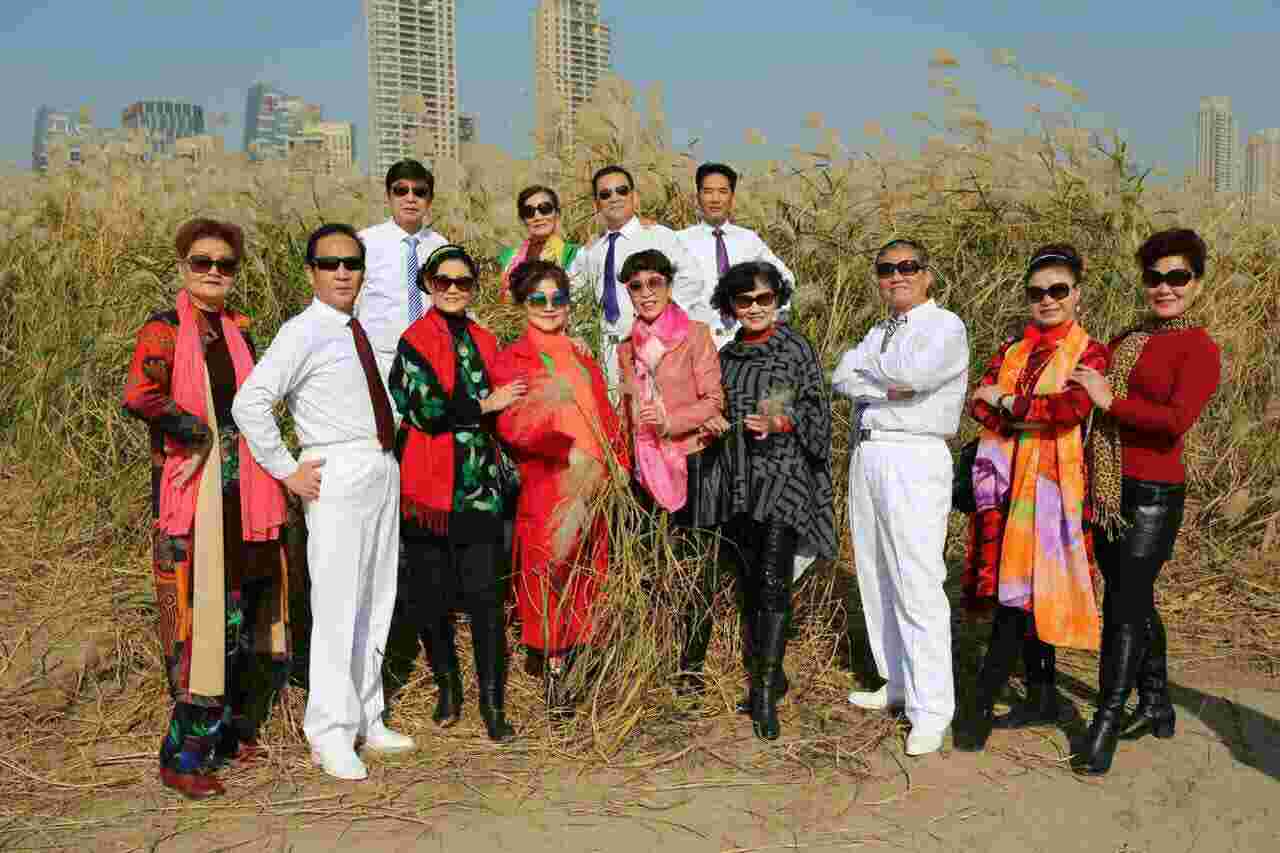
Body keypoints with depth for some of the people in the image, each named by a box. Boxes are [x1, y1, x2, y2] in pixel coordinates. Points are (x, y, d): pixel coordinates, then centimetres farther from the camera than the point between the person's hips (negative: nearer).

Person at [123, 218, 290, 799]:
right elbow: (138, 397, -25)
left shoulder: (237, 330, 13)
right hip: (192, 495, -7)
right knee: (196, 616, -4)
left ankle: (227, 729, 32)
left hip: (242, 491, 7)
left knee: (238, 610, 15)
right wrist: (201, 435, -16)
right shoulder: (164, 330, -7)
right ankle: (184, 756, 9)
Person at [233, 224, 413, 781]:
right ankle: (331, 734, 8)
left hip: (383, 472, 8)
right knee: (337, 606, -6)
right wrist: (288, 472, -15)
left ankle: (366, 720, 26)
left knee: (376, 605, 13)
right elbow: (249, 404, -18)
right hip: (338, 477, -8)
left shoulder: (361, 330, 14)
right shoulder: (302, 333, -9)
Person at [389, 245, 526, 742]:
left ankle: (491, 700, 7)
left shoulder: (485, 342, 14)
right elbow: (428, 410, -13)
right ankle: (448, 686, 26)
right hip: (428, 484, -3)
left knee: (485, 593, -3)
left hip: (478, 483, 3)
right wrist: (484, 405, -4)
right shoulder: (414, 341, -1)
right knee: (433, 593, 7)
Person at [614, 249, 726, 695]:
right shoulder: (627, 346, 14)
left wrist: (670, 420, -18)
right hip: (646, 469, 4)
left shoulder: (695, 334, -2)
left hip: (691, 462, -4)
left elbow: (713, 399, -6)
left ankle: (691, 666, 10)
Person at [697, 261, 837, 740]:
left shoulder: (796, 349, 0)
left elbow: (816, 412, -4)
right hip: (737, 480, 5)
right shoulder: (726, 357, 13)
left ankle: (765, 694, -8)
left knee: (773, 582, -13)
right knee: (749, 586, 10)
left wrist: (783, 422, -18)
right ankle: (768, 677, 23)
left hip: (783, 472, -5)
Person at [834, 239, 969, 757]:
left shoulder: (945, 326, -1)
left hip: (913, 459, -8)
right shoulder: (879, 332, 21)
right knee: (875, 578, 11)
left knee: (917, 586, -10)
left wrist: (867, 364, -3)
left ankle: (931, 709, -5)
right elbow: (841, 378, 4)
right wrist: (886, 387, -12)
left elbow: (913, 371, -20)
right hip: (865, 455, 8)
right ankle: (897, 683, 24)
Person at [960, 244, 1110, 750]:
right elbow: (979, 404, 3)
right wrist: (1035, 416, -12)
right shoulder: (1013, 349, 15)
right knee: (1029, 593, 10)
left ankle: (983, 703, -4)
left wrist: (1008, 403, -8)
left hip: (1050, 481, -5)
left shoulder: (1089, 353, -1)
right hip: (1007, 480, 5)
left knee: (1021, 589, -8)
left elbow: (1075, 407, -18)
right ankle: (1042, 700, 21)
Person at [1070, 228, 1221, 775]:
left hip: (1154, 495, -7)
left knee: (1124, 608, -4)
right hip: (1107, 491, 7)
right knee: (1136, 602, 18)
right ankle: (1157, 707, 35)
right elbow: (1088, 398, 21)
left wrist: (1109, 400, -15)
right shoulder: (1127, 341, 13)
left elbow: (1176, 420, -22)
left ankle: (1105, 727, 5)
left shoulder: (1200, 349, -8)